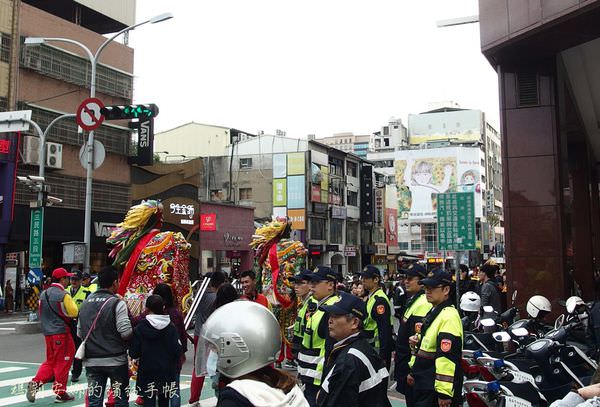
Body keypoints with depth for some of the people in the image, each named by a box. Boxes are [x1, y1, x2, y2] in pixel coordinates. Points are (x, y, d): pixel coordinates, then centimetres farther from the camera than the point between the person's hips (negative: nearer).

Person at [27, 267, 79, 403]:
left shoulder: (43, 294, 8)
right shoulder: (64, 295, -15)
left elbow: (41, 313, 15)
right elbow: (74, 313, -12)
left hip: (47, 332, 7)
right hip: (62, 332, -7)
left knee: (50, 361, 18)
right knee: (62, 362, 4)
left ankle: (35, 383, 0)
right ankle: (60, 393, 11)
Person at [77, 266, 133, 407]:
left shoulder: (86, 303, 8)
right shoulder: (117, 303, -11)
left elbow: (79, 333, 13)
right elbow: (126, 332, -18)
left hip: (91, 361, 5)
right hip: (115, 360, -5)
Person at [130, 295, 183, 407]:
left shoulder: (140, 328, -9)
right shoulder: (171, 327, -5)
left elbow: (134, 353, -9)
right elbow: (178, 351, -9)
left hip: (147, 372, -2)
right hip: (167, 372, 2)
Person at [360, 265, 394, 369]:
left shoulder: (380, 300, -20)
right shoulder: (371, 297, 12)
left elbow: (384, 330, -24)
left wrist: (382, 357, -24)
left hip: (379, 348, -10)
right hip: (371, 346, 10)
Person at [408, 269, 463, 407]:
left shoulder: (449, 316, -20)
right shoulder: (433, 312, 13)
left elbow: (447, 357, -25)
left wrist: (444, 393, -26)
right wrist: (413, 371, 22)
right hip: (424, 383, 10)